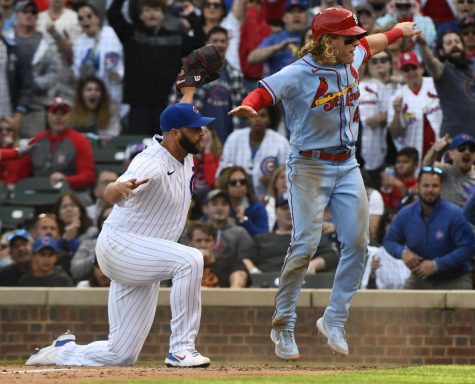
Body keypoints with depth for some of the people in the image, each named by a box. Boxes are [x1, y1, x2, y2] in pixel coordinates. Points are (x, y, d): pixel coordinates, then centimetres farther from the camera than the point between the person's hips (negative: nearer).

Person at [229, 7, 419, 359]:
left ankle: (334, 320, 11)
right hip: (310, 167, -7)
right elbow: (259, 95, -25)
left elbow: (370, 44, 24)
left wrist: (398, 32, 41)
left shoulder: (352, 59, 3)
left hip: (347, 165, 7)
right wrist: (246, 108, -48)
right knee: (306, 244, -15)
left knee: (357, 243, -1)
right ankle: (283, 327, -3)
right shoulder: (298, 75, -18)